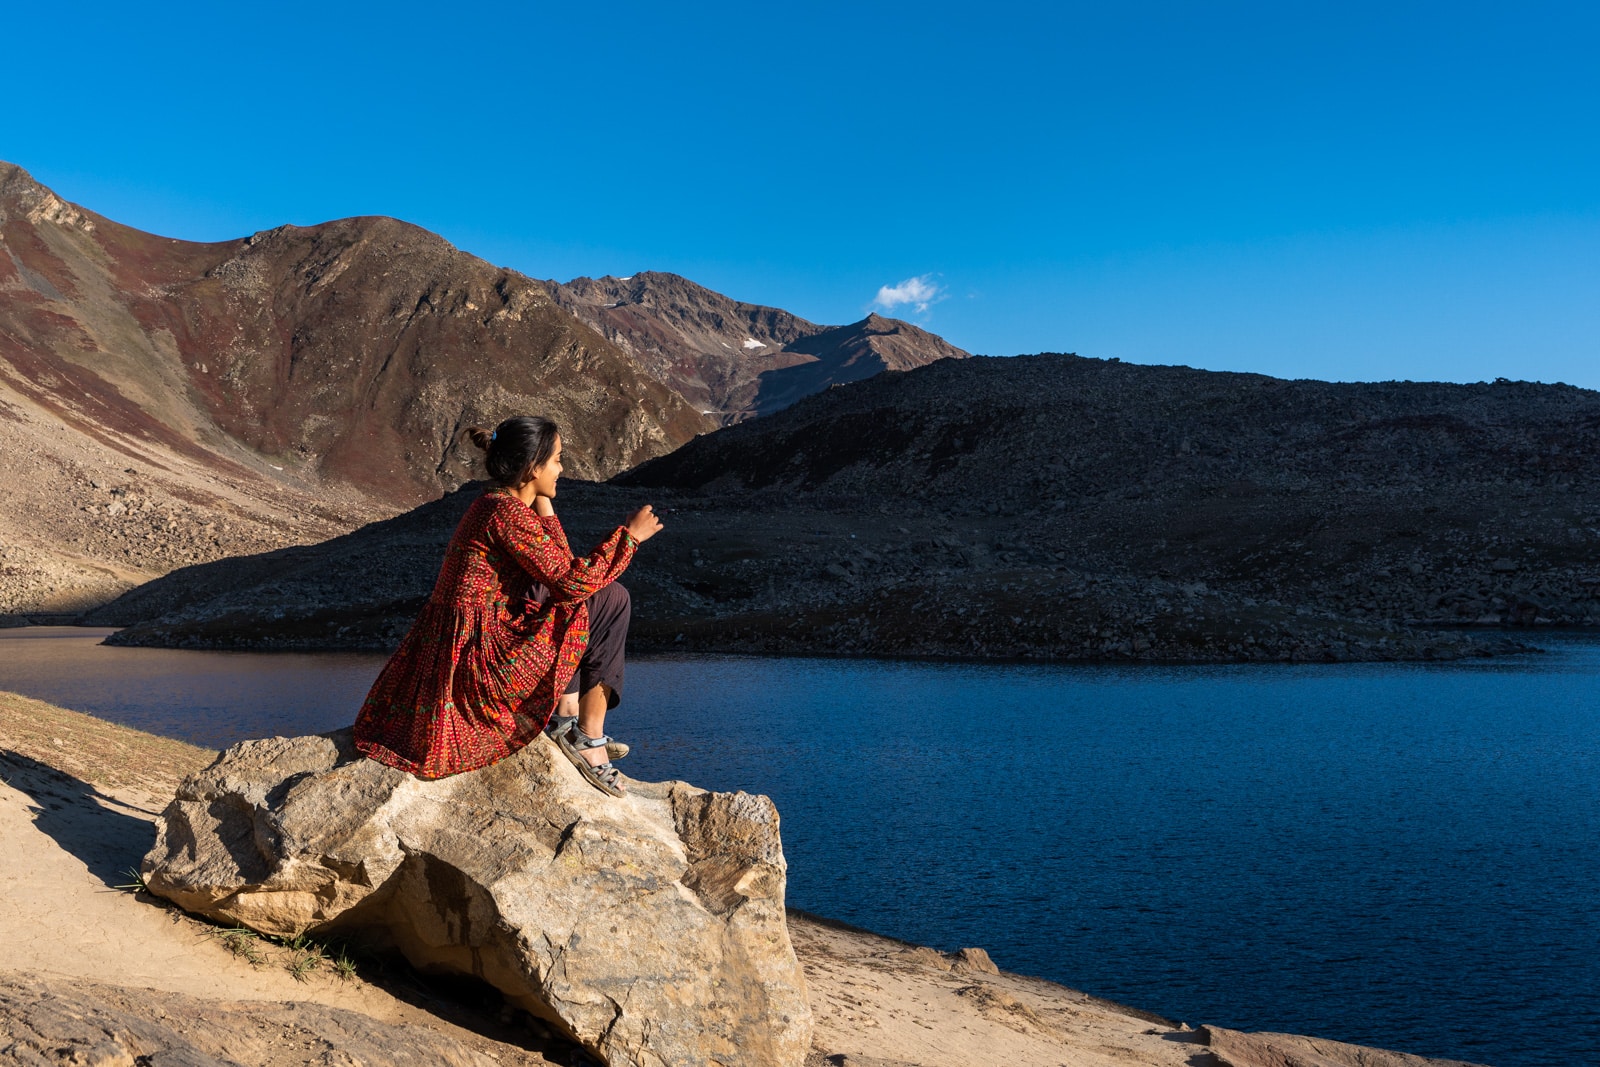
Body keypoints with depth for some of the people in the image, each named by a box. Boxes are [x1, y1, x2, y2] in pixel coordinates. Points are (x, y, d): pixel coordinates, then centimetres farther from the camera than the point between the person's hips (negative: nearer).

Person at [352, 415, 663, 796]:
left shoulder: (497, 504, 13)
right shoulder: (506, 512, -18)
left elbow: (558, 567, 13)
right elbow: (571, 582, -21)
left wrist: (544, 508, 7)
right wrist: (630, 534, -11)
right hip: (484, 658, -10)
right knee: (607, 603, -4)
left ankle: (568, 716, 16)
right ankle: (588, 735, 6)